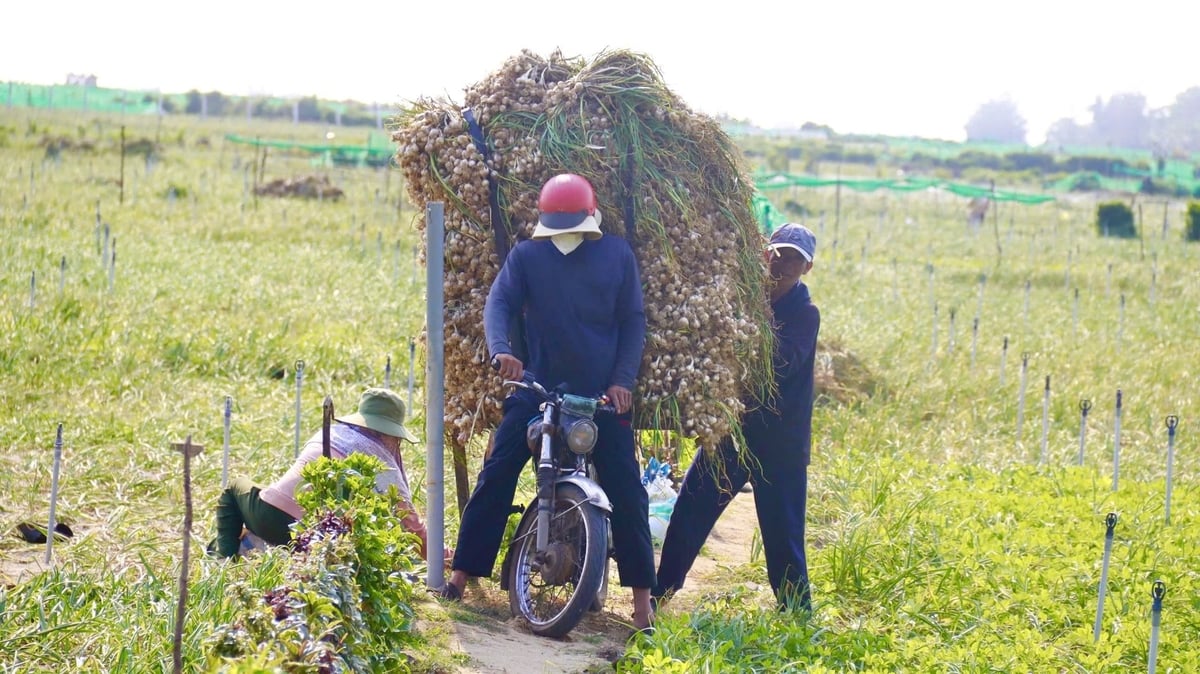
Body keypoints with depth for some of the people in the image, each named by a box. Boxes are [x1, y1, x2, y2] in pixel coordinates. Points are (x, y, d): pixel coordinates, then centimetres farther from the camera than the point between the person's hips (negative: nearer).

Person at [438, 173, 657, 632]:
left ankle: (642, 595, 7)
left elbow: (633, 321, 4)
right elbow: (499, 302, -9)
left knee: (626, 490, -1)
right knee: (496, 475, -8)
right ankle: (462, 572, 0)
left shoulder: (617, 255, 4)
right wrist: (501, 350, -30)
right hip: (538, 388, 0)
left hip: (603, 394, 0)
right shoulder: (526, 256, 2)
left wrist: (623, 380, -8)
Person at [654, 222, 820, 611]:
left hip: (779, 443, -4)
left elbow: (782, 363, -20)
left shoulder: (804, 314, -4)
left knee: (783, 535, -1)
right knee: (689, 510, 1)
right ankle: (659, 593, 12)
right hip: (731, 429, 4)